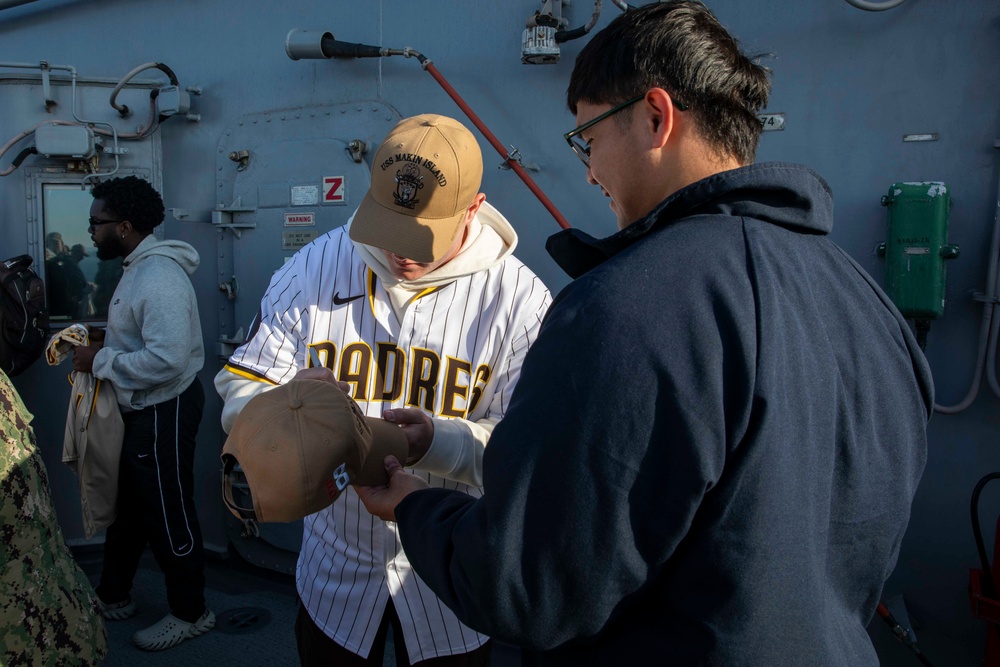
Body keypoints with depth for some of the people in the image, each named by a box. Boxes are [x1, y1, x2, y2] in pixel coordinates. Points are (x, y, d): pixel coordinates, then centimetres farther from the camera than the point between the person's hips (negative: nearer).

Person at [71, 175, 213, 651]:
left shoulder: (159, 277, -24)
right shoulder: (139, 268, 9)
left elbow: (167, 359, -33)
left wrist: (100, 361, -21)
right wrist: (102, 346, 2)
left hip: (164, 411, -10)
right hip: (140, 408, 11)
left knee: (168, 515, 5)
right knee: (126, 504, 23)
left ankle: (190, 613, 24)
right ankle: (113, 596, 43)